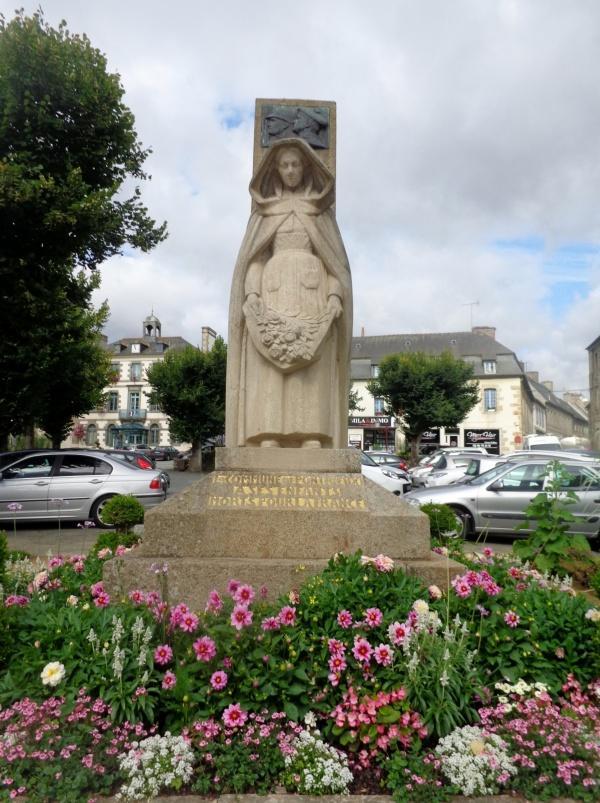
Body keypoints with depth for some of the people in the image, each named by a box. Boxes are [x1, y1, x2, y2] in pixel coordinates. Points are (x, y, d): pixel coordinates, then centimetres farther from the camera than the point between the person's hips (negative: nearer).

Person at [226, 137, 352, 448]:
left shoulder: (321, 209, 19)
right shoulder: (263, 210, 20)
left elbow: (334, 258, 9)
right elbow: (254, 258, 9)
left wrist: (335, 296, -10)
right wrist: (251, 294, -10)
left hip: (312, 291, 0)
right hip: (273, 291, 1)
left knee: (312, 377, -14)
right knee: (269, 379, -14)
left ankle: (312, 442, -19)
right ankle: (269, 441, -19)